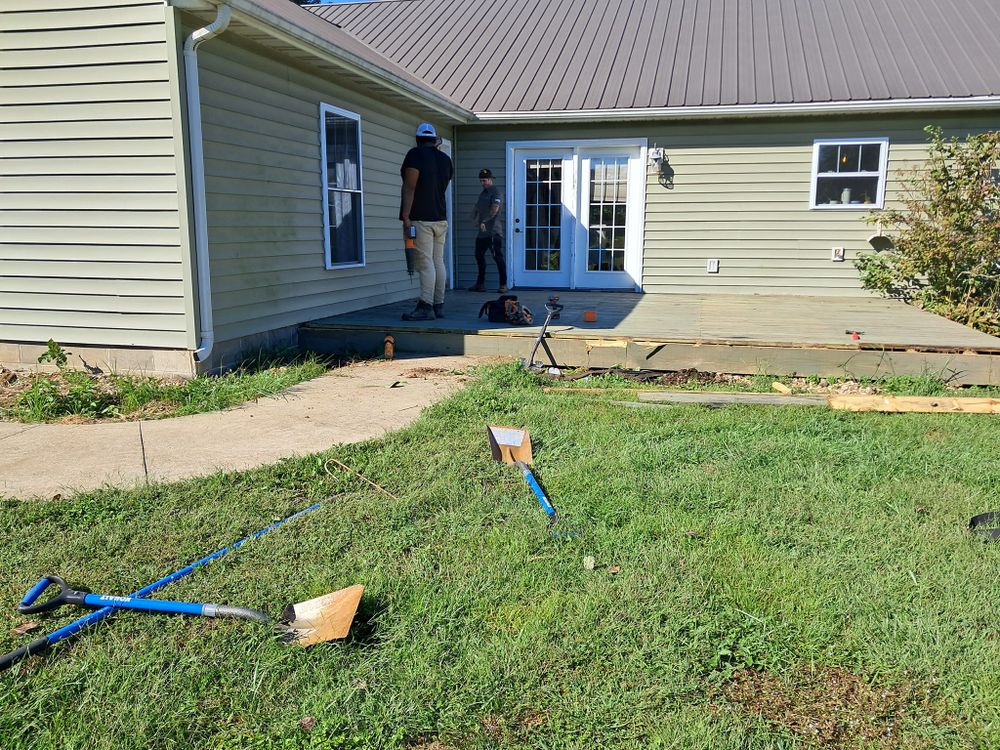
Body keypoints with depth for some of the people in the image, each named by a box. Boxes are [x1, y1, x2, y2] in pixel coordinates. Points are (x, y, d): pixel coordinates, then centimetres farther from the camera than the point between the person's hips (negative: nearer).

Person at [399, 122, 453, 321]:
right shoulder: (445, 158, 13)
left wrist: (405, 217, -16)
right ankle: (439, 306, 11)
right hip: (441, 218, 7)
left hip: (421, 219, -7)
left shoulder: (416, 154, -7)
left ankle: (426, 307, -13)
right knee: (438, 262, 8)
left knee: (425, 263, -10)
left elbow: (410, 187, -15)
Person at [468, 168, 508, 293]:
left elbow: (494, 210, -19)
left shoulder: (495, 193, -6)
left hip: (493, 232, -10)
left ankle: (503, 285, -8)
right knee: (479, 255, 13)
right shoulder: (482, 193, 21)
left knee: (498, 257, -9)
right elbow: (476, 209, 22)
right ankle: (480, 284, 22)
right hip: (482, 232, 10)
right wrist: (474, 219, 1)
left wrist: (483, 221, -19)